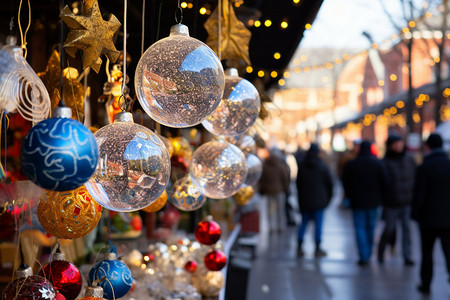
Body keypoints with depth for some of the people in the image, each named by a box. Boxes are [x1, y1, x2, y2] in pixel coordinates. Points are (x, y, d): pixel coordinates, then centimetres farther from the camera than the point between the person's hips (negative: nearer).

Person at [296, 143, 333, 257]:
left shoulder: (302, 166, 2)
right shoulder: (322, 166, -6)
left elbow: (298, 184, 8)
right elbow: (329, 183, -4)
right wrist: (328, 198, 8)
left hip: (304, 201, 3)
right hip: (319, 201, -3)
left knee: (304, 222, 11)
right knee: (318, 223, 2)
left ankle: (299, 248, 9)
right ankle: (317, 249, 4)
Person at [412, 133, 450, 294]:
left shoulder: (424, 167, -12)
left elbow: (419, 194, -11)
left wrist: (415, 215, 1)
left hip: (429, 218, -2)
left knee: (427, 252, 12)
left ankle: (425, 284, 22)